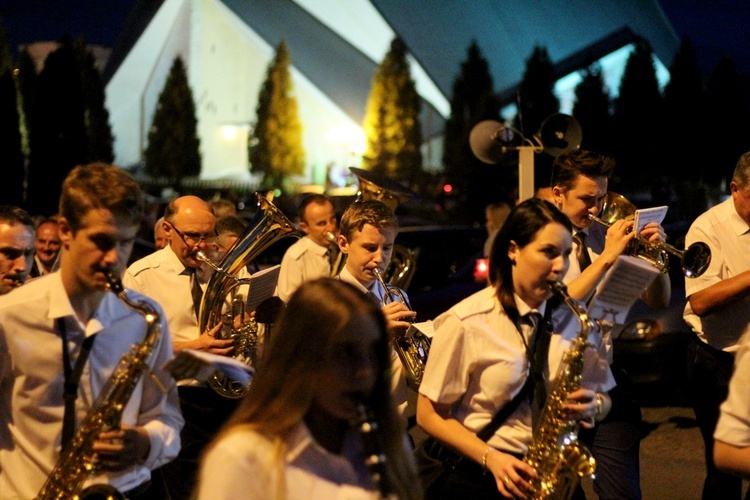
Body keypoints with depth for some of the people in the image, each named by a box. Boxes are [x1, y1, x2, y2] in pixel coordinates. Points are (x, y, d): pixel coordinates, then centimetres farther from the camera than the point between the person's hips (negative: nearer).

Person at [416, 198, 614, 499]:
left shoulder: (575, 318, 4)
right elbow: (429, 414, -3)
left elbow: (603, 397, 15)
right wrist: (491, 458, -15)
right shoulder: (466, 322, -7)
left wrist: (593, 406, -8)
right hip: (475, 474, -4)